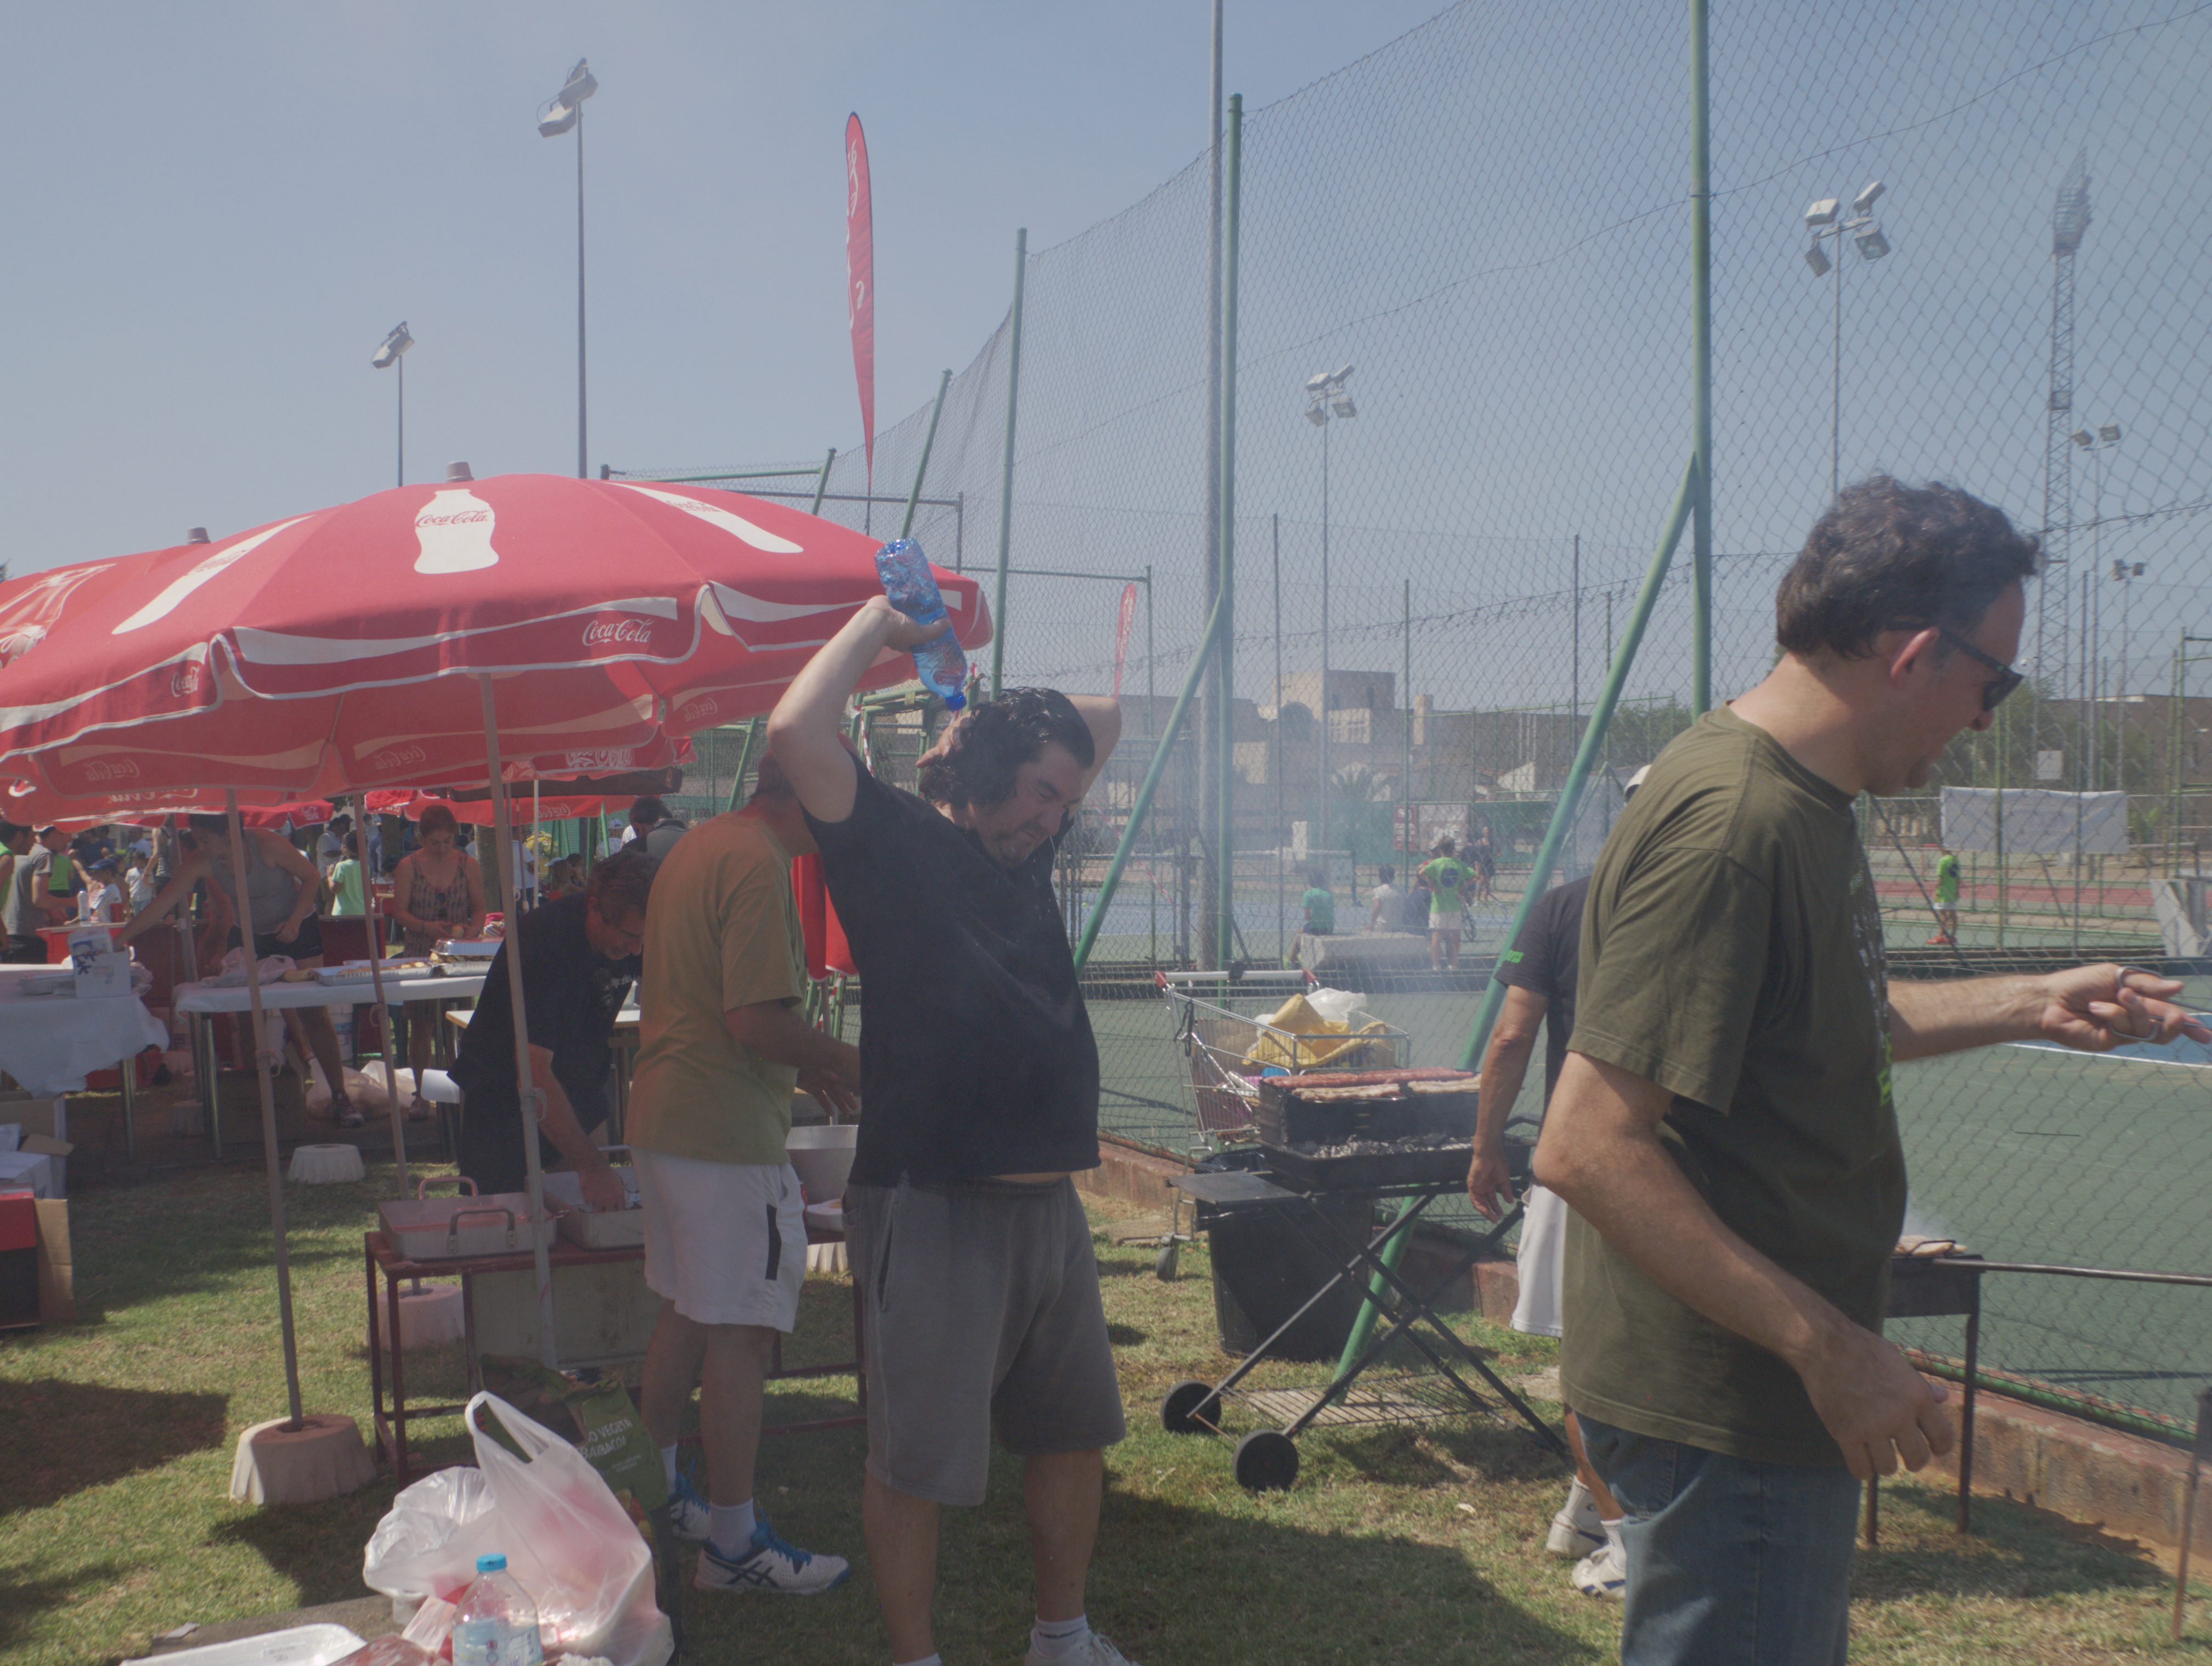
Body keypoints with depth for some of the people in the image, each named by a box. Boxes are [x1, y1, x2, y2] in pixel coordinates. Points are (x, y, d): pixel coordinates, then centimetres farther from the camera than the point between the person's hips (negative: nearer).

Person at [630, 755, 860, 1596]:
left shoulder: (696, 846, 14)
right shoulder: (758, 864, -18)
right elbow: (756, 1021, -24)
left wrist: (802, 1067, 16)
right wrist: (849, 1060, -8)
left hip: (663, 1115, 10)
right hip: (727, 1130, -10)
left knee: (686, 1312, 21)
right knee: (739, 1332, -2)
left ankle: (652, 1488, 34)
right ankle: (733, 1543, 7)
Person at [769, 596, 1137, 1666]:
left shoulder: (1026, 848, 13)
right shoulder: (894, 844, -6)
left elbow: (1105, 722, 26)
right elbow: (796, 737, -23)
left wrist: (988, 712, 11)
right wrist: (877, 624, -11)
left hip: (1046, 1202, 8)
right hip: (934, 1207, -8)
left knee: (1072, 1435, 20)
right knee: (916, 1463, 3)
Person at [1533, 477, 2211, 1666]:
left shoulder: (1802, 803, 8)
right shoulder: (1731, 821, -25)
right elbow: (1587, 1148, -29)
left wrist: (2032, 1005, 22)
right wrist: (1829, 1346, -26)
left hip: (1776, 1395, 11)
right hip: (1721, 1418, -10)